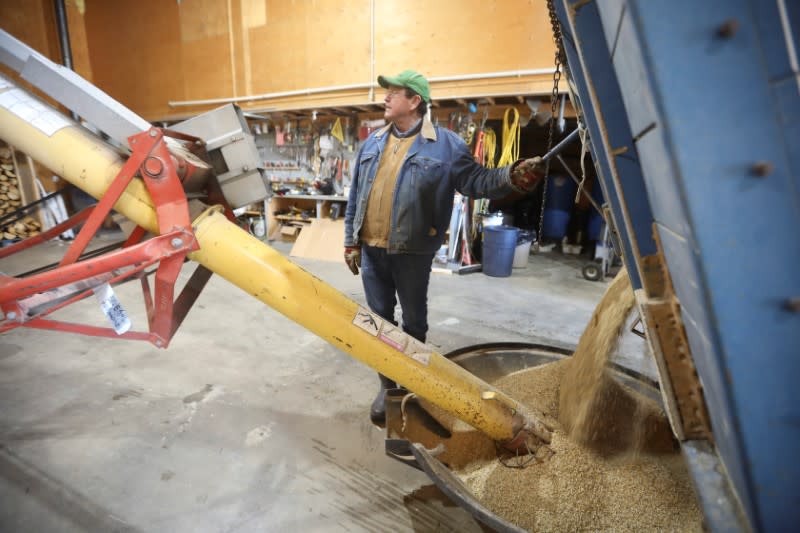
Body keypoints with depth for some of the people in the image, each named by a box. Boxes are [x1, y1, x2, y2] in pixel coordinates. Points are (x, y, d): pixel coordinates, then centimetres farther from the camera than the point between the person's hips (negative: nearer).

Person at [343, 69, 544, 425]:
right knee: (379, 319, 12)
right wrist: (351, 241, 10)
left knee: (414, 322, 11)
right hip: (371, 250, 5)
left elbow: (475, 181, -6)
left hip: (412, 252, -4)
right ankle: (387, 385, 30)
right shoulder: (372, 142, 10)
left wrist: (513, 177, -24)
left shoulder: (445, 144, -4)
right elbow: (356, 197, 12)